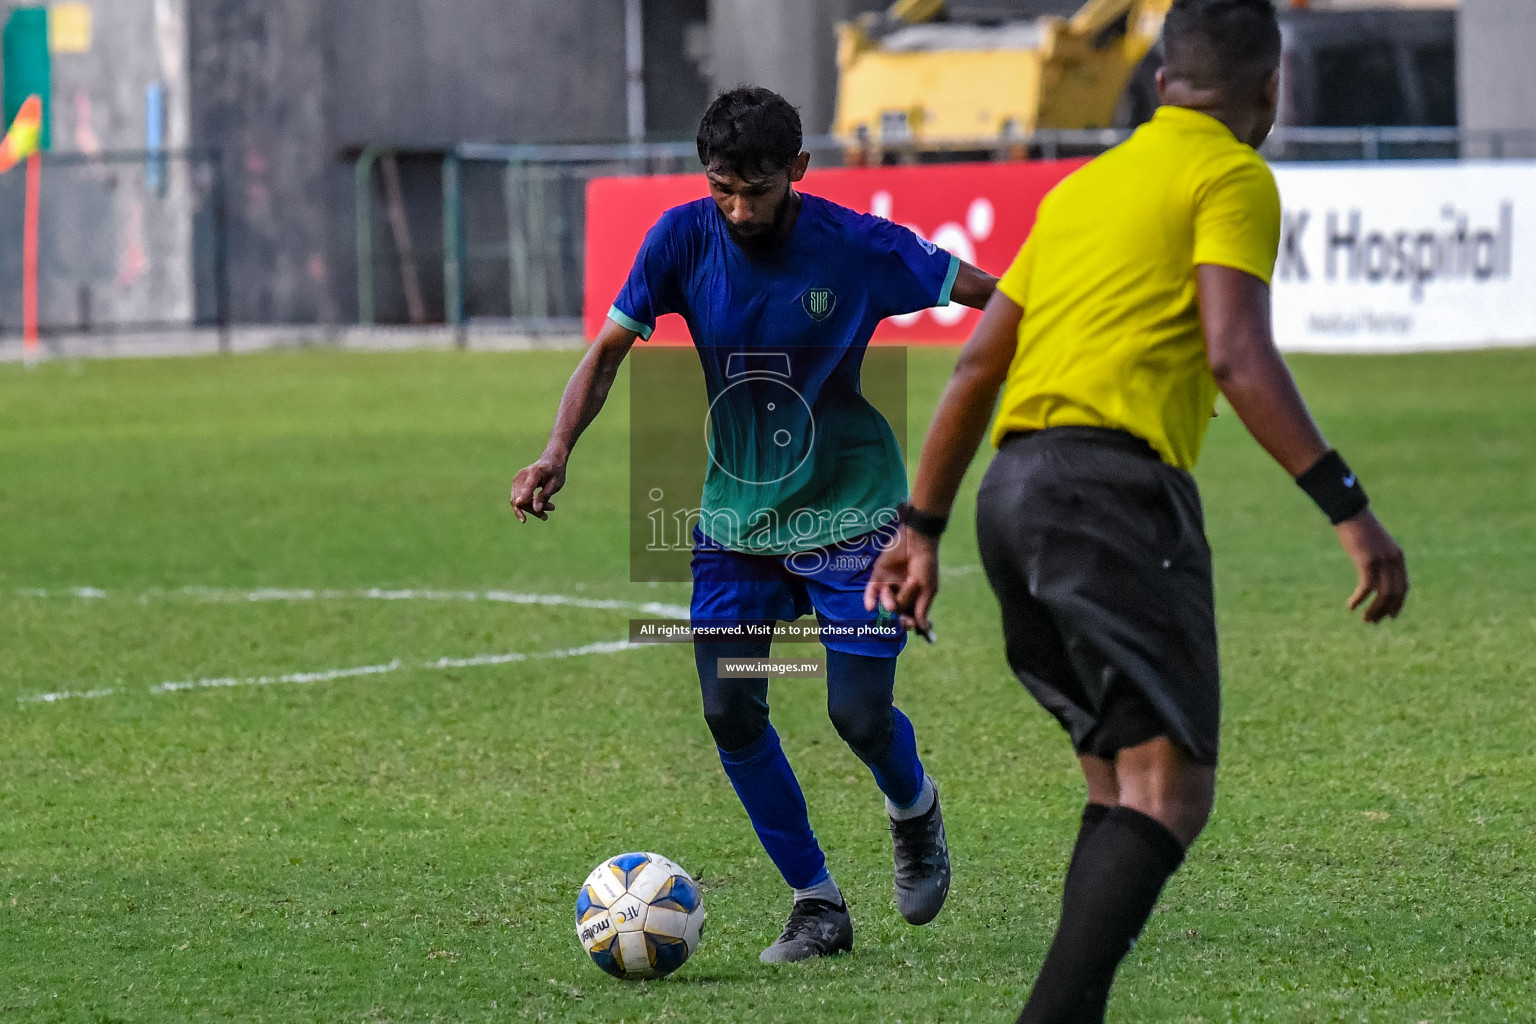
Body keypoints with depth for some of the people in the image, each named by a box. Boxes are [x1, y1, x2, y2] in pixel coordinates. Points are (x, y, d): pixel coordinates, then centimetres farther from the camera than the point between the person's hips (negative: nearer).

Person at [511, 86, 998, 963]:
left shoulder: (859, 248, -16)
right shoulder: (684, 240, -9)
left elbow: (1001, 299, -8)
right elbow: (610, 350, -2)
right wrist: (559, 452, -16)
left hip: (849, 513, -3)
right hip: (735, 515, 3)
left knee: (859, 714, -11)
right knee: (731, 710, -7)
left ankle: (915, 809, 26)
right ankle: (818, 905, 9)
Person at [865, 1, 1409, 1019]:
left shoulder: (1083, 186, 25)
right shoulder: (1231, 178, 2)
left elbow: (976, 368, 25)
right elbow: (1236, 355, -12)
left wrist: (922, 529, 29)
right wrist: (1349, 505, -15)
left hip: (1015, 486, 8)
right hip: (1114, 480, -8)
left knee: (1122, 782, 15)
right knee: (1169, 789, -14)